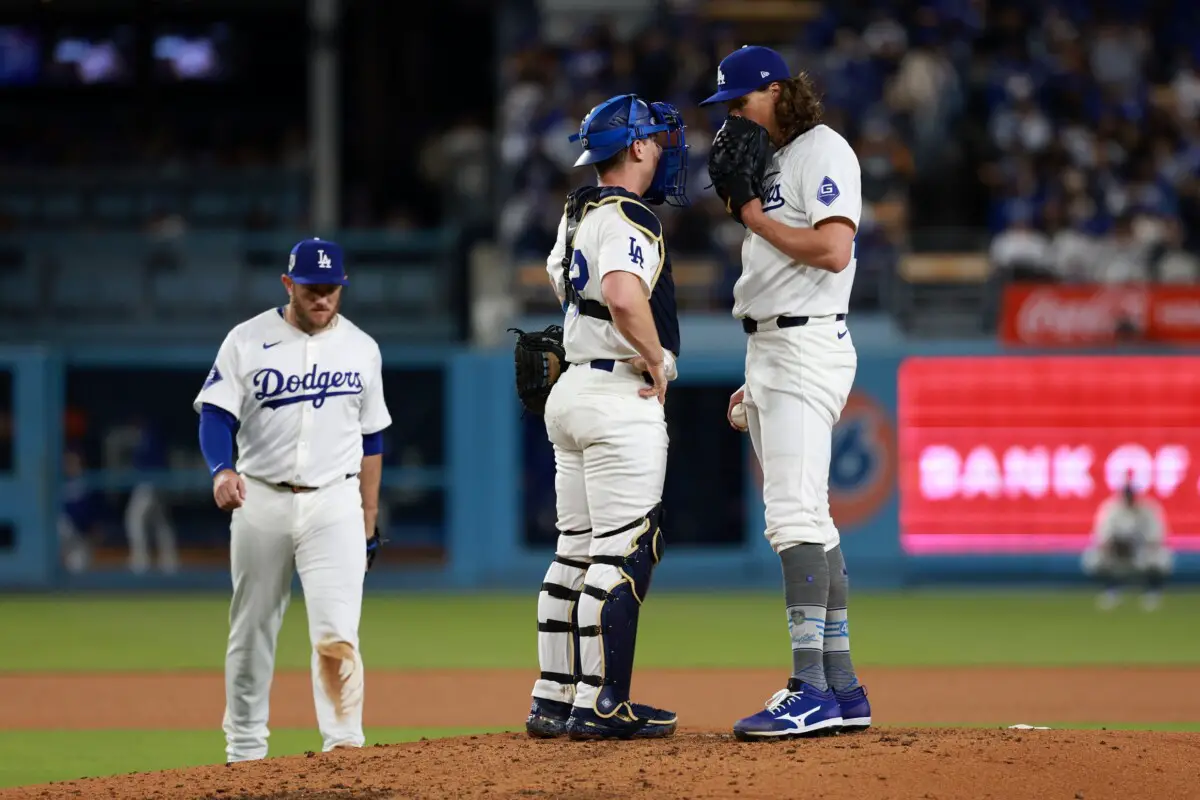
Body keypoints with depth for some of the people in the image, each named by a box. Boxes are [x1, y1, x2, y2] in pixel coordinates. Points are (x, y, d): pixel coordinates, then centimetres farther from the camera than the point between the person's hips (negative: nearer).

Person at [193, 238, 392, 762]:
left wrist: (369, 523, 11)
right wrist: (221, 469, -28)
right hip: (261, 502, 0)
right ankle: (244, 751, 17)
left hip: (334, 504, 0)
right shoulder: (247, 341, 0)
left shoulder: (361, 348, 8)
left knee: (335, 632, -14)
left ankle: (344, 746, -17)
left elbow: (370, 440, 13)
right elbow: (216, 414, -7)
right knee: (251, 632, 7)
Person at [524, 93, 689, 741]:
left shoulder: (579, 212, 14)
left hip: (573, 390, 10)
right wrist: (656, 360, -18)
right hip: (622, 396, -10)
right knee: (625, 553, -8)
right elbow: (624, 296, -32)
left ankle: (553, 700, 13)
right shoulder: (629, 218, -15)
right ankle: (600, 704, -11)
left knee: (576, 551, 12)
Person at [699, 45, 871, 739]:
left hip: (807, 347, -11)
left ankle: (812, 693, -23)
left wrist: (754, 217, -11)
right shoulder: (772, 162, 21)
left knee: (796, 517, -18)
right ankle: (843, 690, 12)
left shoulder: (823, 151, -8)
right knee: (810, 521, 10)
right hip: (769, 351, 11)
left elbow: (832, 251, -22)